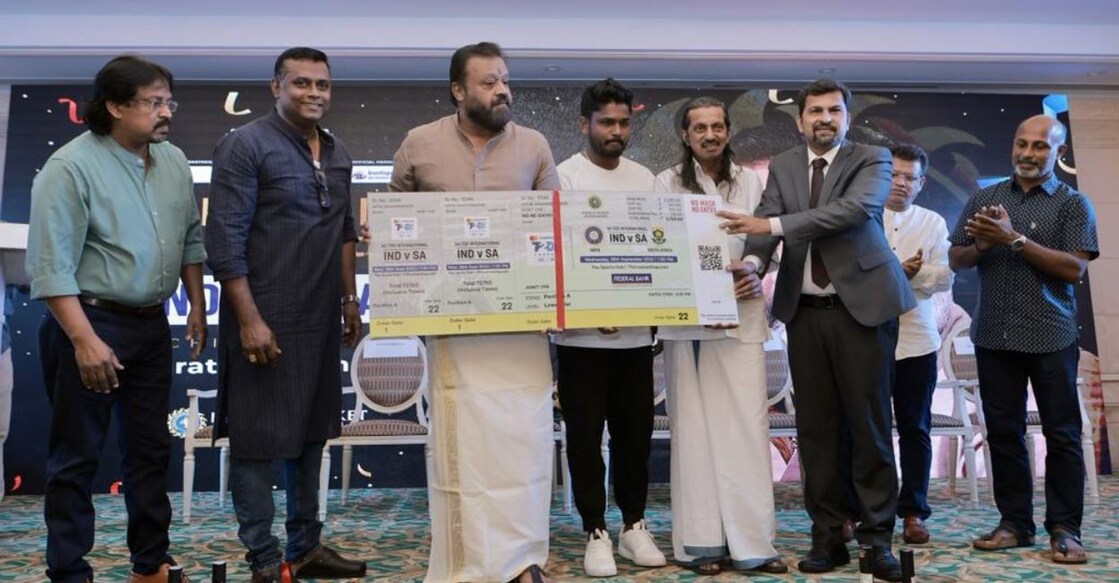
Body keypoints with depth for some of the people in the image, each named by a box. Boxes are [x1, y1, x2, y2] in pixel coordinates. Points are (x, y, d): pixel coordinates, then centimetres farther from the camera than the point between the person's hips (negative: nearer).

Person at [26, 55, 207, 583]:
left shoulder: (173, 161, 6)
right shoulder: (71, 167, -15)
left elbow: (191, 238, 15)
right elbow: (51, 267, -18)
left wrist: (197, 307, 12)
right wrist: (85, 341, -23)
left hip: (152, 326, 7)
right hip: (88, 325, -6)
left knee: (151, 449, 14)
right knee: (77, 457, 4)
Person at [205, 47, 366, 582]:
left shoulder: (336, 154, 12)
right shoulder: (245, 145, -8)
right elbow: (224, 239, -14)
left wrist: (350, 301, 14)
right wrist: (249, 319, -18)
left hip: (319, 321, 7)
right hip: (265, 321, -7)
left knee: (310, 434, 14)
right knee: (257, 439, 3)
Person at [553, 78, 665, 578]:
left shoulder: (644, 178, 12)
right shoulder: (564, 176, -2)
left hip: (636, 331, 4)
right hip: (583, 332, -4)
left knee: (635, 433, 11)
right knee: (586, 435, 4)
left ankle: (634, 526, 25)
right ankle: (596, 533, 15)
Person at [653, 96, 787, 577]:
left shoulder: (750, 181, 11)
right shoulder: (667, 183, 5)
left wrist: (758, 277, -9)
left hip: (741, 316, 2)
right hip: (686, 318, -1)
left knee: (746, 425, -2)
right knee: (694, 428, 1)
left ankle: (751, 542, 3)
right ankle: (700, 541, 7)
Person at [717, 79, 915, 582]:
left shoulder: (872, 159, 2)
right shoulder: (782, 167, 13)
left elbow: (856, 209, -17)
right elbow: (765, 221, 0)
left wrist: (773, 224, -23)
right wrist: (751, 261, -23)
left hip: (861, 305, -3)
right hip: (805, 312, 3)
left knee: (868, 422, 0)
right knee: (816, 426, 5)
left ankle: (877, 535, 11)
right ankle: (827, 535, 14)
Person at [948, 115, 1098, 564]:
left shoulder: (1073, 203, 0)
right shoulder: (984, 199, 10)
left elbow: (1075, 268, -11)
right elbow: (956, 260, 9)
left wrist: (1014, 239, -16)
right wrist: (981, 245, -12)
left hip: (1051, 338, -3)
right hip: (994, 337, 3)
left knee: (1061, 434, 3)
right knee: (1003, 431, 8)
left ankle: (1064, 529, 13)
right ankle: (1014, 523, 18)